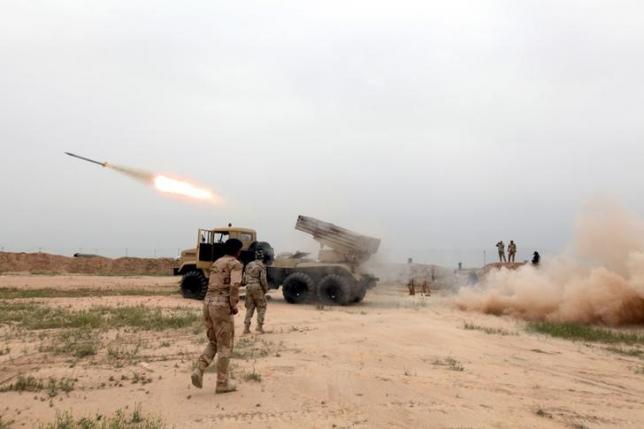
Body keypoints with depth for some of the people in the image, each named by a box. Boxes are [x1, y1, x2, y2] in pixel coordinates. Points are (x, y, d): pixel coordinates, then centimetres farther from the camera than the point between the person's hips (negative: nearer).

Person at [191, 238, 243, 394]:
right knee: (225, 346, 5)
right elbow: (234, 286, -21)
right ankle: (222, 383, 11)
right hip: (222, 306, -7)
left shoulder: (216, 263, 21)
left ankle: (198, 370, 1)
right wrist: (234, 306, -9)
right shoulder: (236, 264, -5)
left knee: (214, 343, 20)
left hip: (208, 303, 7)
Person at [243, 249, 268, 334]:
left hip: (249, 287, 6)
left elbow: (244, 278, 14)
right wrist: (266, 289, -1)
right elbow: (263, 279, -14)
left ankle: (246, 327, 6)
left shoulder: (249, 265, 13)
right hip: (257, 288, -6)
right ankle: (259, 326, -1)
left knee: (249, 308, 11)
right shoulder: (261, 266, -8)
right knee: (261, 307, 5)